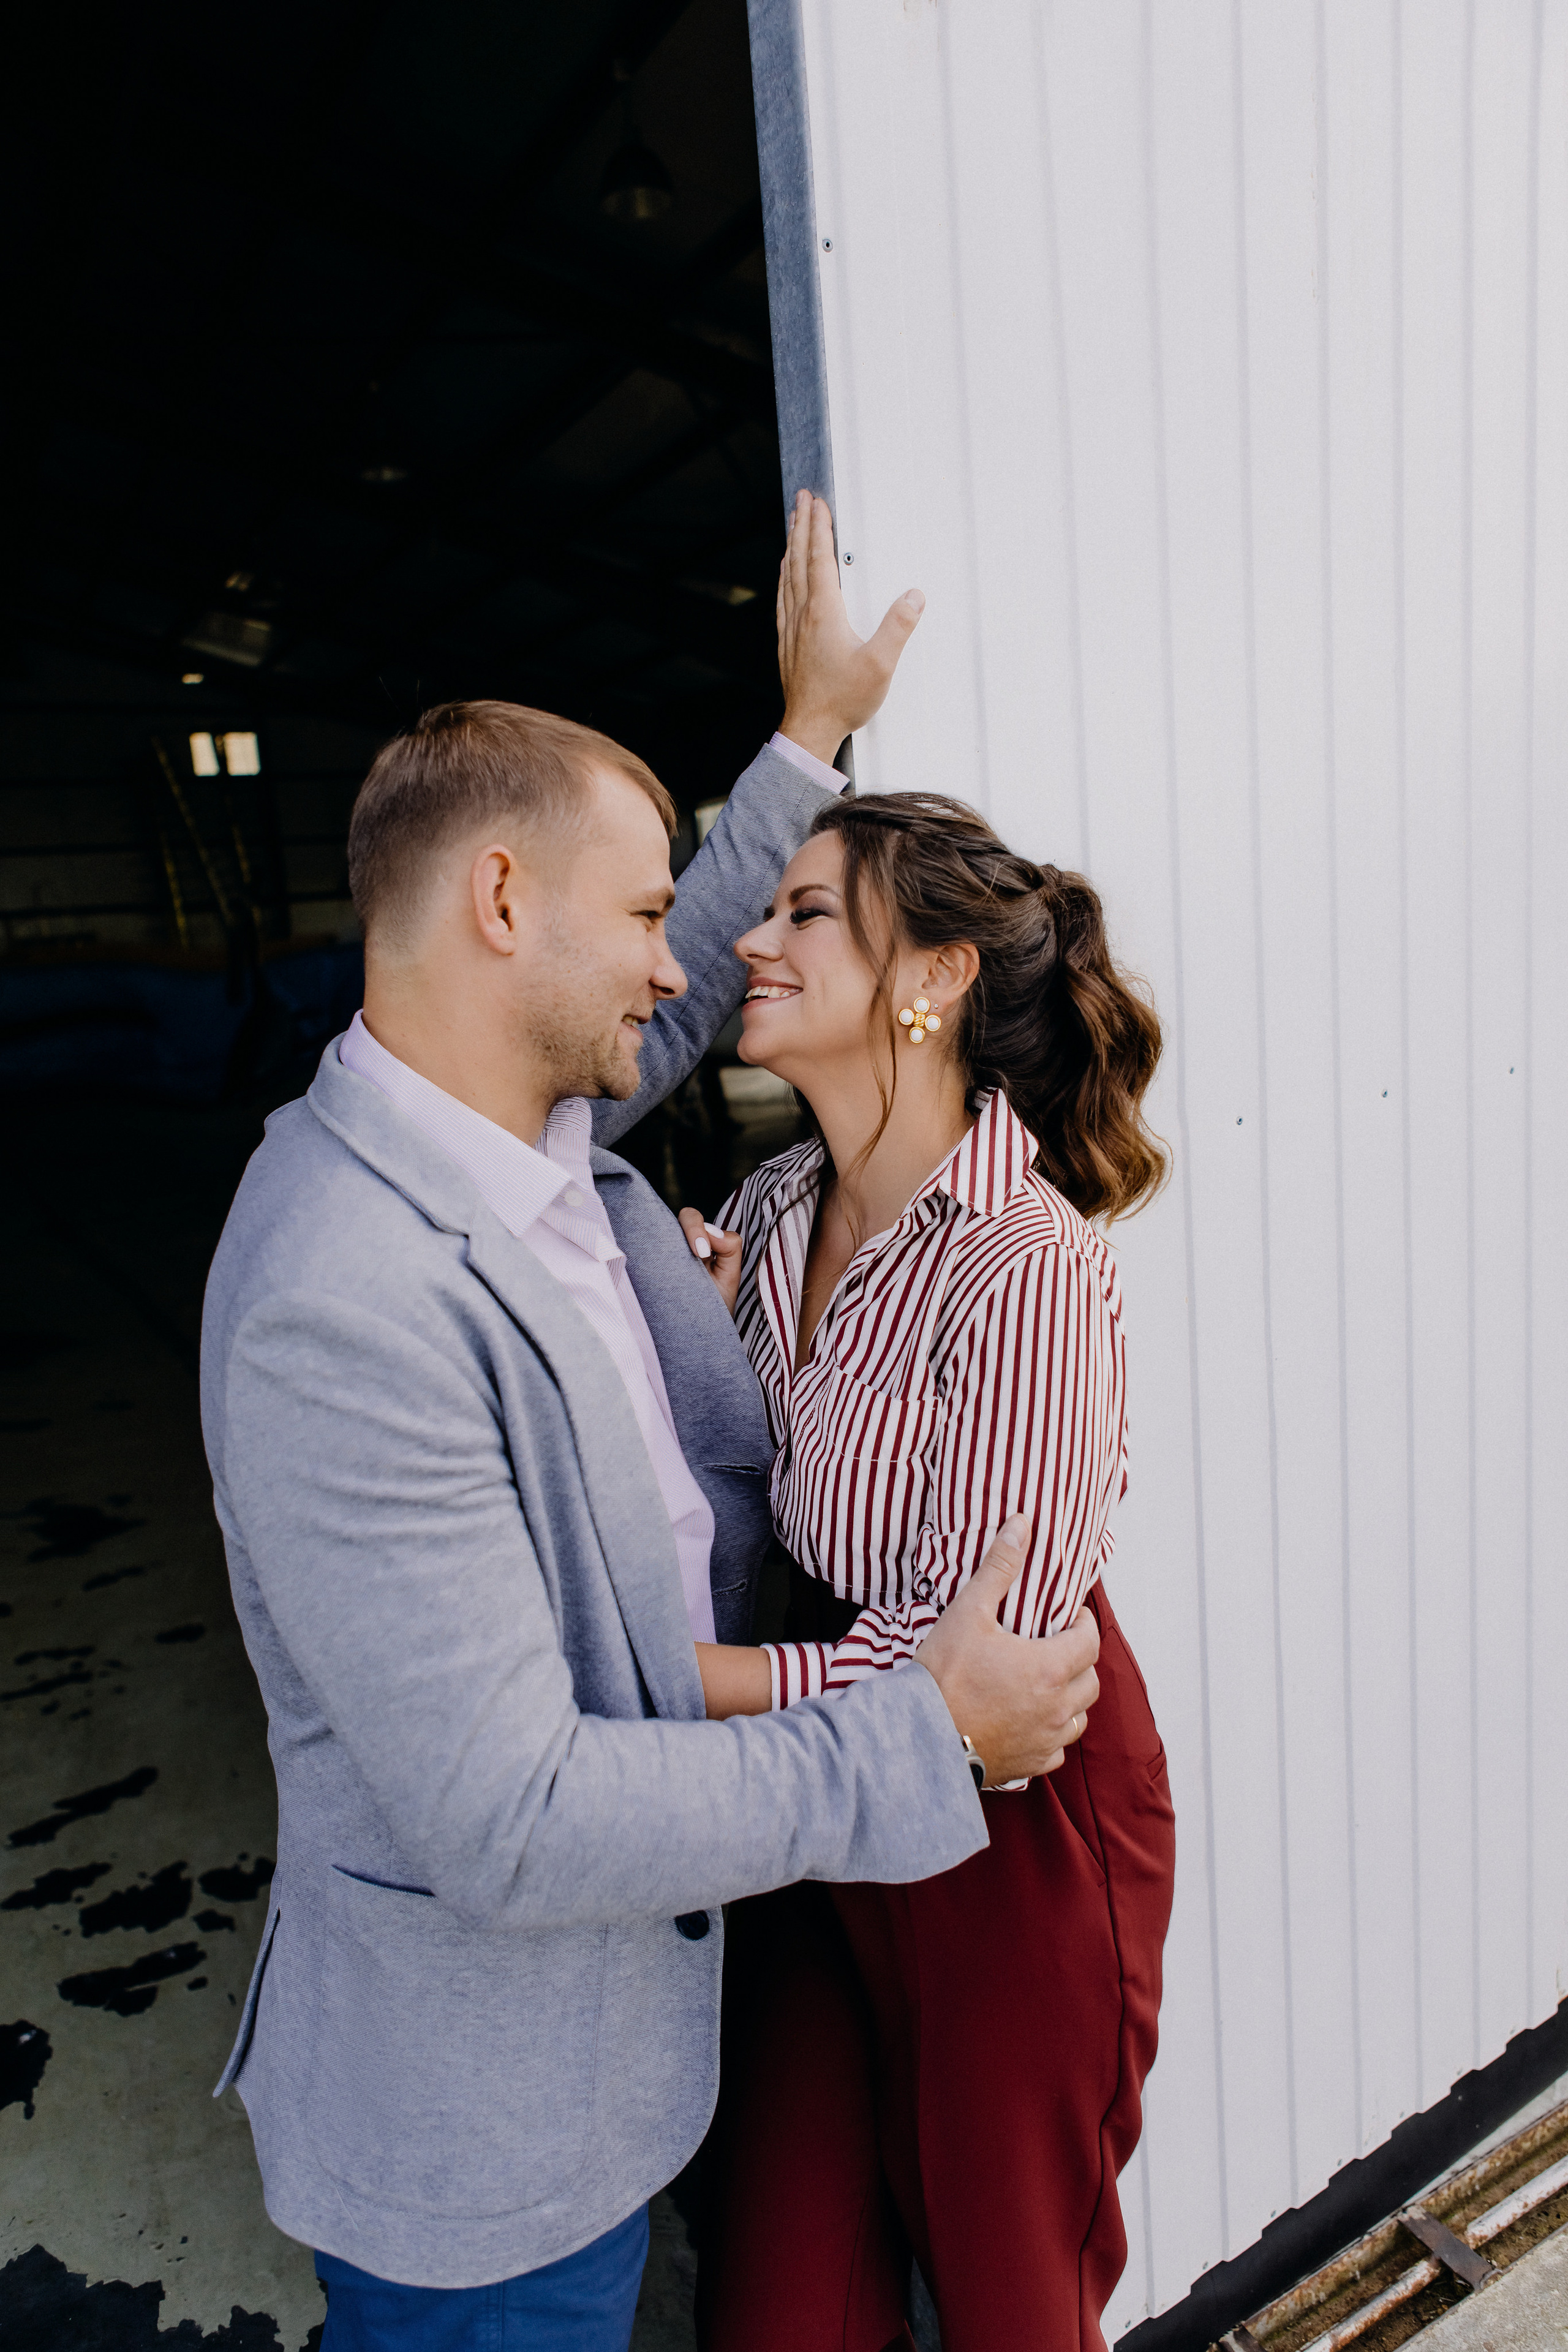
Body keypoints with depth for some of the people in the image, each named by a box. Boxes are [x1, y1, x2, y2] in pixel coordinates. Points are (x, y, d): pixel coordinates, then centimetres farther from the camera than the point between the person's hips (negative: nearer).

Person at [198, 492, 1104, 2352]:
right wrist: (930, 1735, -24)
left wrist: (814, 734, 15)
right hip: (480, 2125, -7)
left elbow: (680, 997, 14)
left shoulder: (524, 1135, -7)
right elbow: (510, 1826, -31)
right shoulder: (346, 1308, -34)